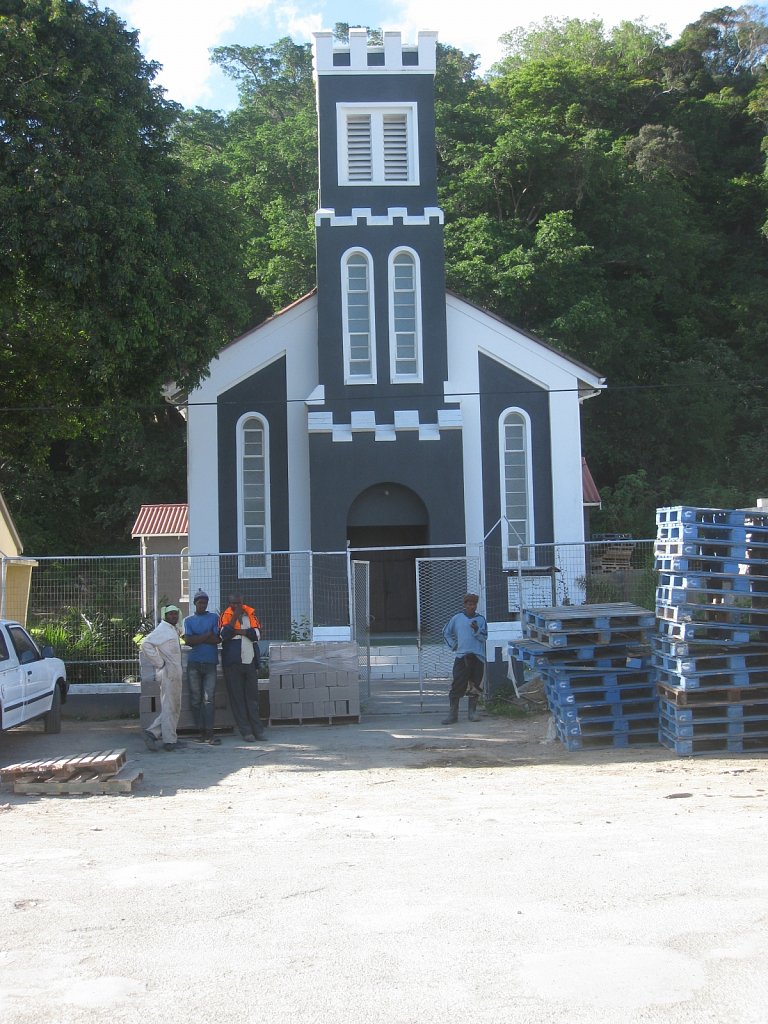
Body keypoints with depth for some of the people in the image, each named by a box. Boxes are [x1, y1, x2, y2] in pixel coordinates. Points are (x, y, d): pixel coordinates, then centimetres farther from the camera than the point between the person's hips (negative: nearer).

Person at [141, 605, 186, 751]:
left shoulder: (172, 629, 18)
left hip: (175, 673, 10)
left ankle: (152, 733, 13)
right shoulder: (162, 629, -12)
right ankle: (170, 741, 1)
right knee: (169, 707, -4)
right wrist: (160, 663, -20)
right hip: (168, 673, -10)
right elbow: (146, 644, -24)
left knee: (174, 707, 13)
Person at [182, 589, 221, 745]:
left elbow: (217, 639, -3)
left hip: (210, 663, -1)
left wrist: (197, 639, -6)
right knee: (195, 699, 1)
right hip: (193, 663, 1)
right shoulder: (188, 620, 11)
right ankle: (200, 731, 7)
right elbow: (188, 641, -3)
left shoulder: (214, 618, 10)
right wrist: (207, 635, -6)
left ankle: (209, 732, -11)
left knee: (209, 698, -8)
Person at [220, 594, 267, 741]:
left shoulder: (250, 614, 10)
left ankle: (258, 729, 8)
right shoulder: (226, 616, 1)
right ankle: (246, 731, 2)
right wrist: (235, 617, -14)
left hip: (250, 661, 3)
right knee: (237, 698, -1)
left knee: (253, 696, 5)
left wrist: (240, 631, -10)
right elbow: (224, 634, -16)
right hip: (233, 663, -3)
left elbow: (257, 634, -2)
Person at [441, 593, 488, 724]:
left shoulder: (481, 619, 7)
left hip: (478, 656, 1)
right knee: (457, 686, -6)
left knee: (475, 685, 4)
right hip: (461, 656, -1)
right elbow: (446, 633, 18)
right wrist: (453, 645, 8)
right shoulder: (457, 618, 7)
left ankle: (472, 712, 14)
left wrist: (476, 630, -18)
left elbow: (484, 637, -1)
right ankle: (453, 713, -3)